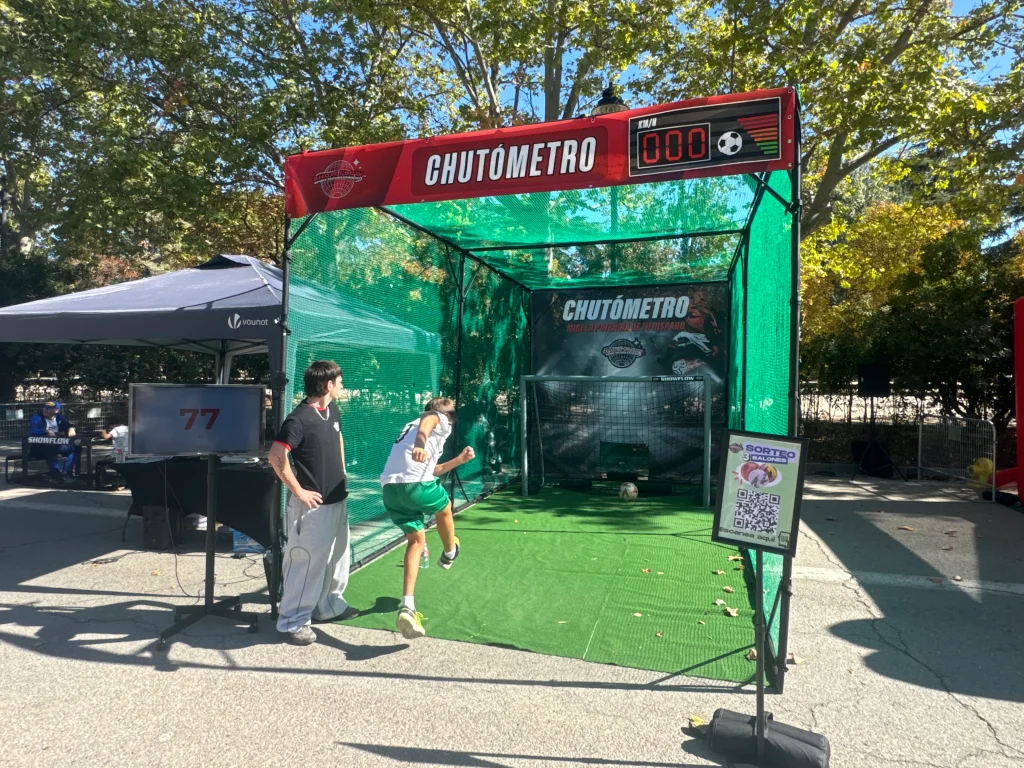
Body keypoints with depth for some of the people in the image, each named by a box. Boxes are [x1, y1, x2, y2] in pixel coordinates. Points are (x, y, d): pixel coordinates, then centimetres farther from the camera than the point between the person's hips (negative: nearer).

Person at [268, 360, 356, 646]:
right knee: (307, 561, -2)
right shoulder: (299, 419, -20)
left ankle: (329, 606, 37)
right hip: (313, 504, -9)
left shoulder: (333, 410, 6)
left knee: (337, 556, 20)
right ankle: (293, 621, 13)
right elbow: (276, 457, -25)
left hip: (337, 500, 9)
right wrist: (298, 491, -19)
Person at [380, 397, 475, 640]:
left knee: (416, 540, 16)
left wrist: (459, 460, 42)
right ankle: (449, 554, 50)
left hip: (390, 488, 8)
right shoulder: (439, 419, 9)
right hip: (415, 483, -8)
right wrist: (420, 445, -38)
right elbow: (426, 421, -19)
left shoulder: (412, 425, 35)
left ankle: (407, 607, 3)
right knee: (444, 509, 25)